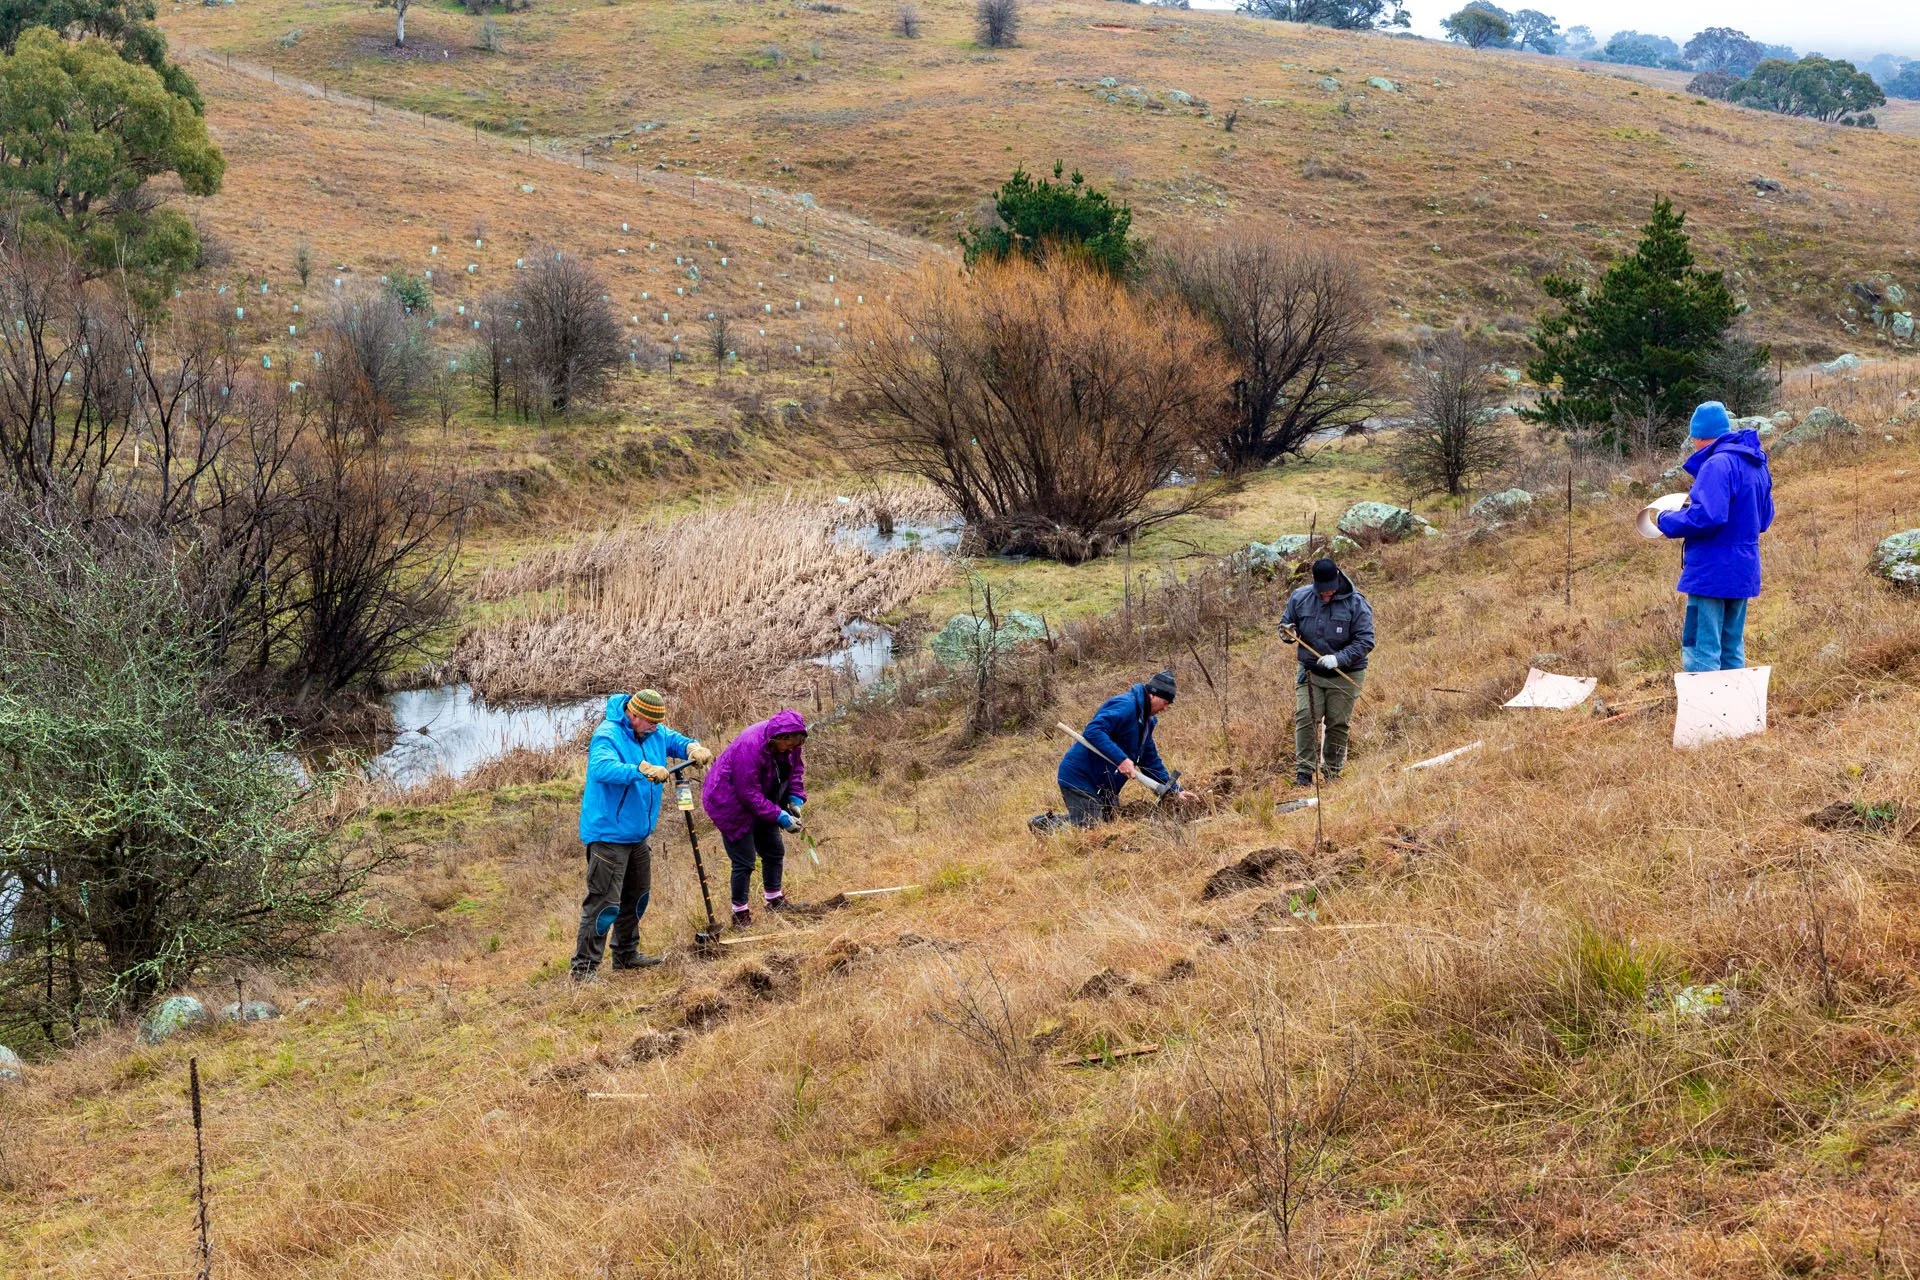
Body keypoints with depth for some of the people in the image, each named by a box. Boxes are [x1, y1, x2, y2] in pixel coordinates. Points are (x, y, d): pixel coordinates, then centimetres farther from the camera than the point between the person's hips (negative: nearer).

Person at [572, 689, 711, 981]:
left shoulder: (655, 733, 5)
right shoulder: (607, 736, -21)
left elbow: (675, 740, 13)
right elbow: (602, 768, -37)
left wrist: (693, 748, -12)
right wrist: (643, 771, -49)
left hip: (639, 833, 9)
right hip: (608, 834, -9)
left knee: (637, 896, 20)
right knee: (604, 902, -12)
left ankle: (626, 954, 36)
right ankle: (583, 968, -8)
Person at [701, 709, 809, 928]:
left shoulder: (788, 743, -13)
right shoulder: (750, 746, -36)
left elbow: (795, 769, 3)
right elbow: (749, 795, -32)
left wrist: (795, 799, -14)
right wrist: (779, 816, -31)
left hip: (760, 803, 8)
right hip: (731, 802, -8)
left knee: (775, 851, 15)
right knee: (744, 861, -7)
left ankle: (775, 901, 33)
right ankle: (740, 915, 6)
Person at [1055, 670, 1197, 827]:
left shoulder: (1146, 720, 14)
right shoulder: (1125, 705, -18)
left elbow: (1151, 761, 19)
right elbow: (1093, 731, -31)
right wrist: (1121, 759, -35)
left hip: (1103, 786, 10)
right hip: (1080, 777, -10)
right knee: (1088, 828, -18)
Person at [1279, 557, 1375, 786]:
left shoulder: (1356, 604, -11)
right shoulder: (1300, 598, -1)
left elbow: (1365, 641, -13)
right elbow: (1286, 623, 13)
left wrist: (1338, 659, -26)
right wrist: (1288, 633, -13)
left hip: (1345, 675, -2)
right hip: (1310, 672, 2)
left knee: (1339, 724, 4)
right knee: (1305, 719, -11)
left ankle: (1332, 772, 19)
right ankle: (1304, 772, -7)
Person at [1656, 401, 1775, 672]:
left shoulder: (1718, 464, -16)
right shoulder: (1756, 465, 14)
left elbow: (1706, 517, -27)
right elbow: (1764, 518, 24)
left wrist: (1668, 521, -10)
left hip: (1712, 572, -9)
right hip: (1743, 573, 9)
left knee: (1700, 651, -8)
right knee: (1732, 651, 15)